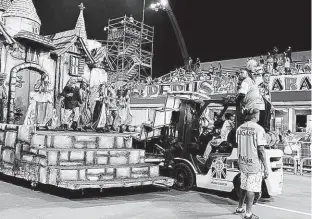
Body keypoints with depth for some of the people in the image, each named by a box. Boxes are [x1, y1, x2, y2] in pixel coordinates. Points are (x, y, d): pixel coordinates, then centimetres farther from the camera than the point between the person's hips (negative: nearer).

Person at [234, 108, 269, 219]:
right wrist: (266, 167, -13)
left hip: (242, 162, 7)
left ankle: (239, 208, 32)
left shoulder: (240, 128, 5)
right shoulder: (258, 129, -16)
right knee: (251, 189, 3)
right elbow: (261, 150, -17)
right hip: (254, 164, -7)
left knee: (243, 186, 20)